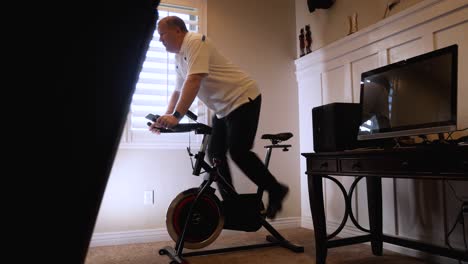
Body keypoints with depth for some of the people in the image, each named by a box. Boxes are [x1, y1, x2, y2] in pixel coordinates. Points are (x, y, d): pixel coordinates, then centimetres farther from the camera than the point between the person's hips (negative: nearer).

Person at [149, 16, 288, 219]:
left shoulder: (195, 42, -16)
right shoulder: (179, 57, 13)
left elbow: (193, 82, -30)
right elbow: (178, 91, 16)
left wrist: (176, 116, -37)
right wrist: (166, 119, 3)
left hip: (243, 99, -10)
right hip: (223, 108, 10)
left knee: (238, 152, -18)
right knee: (215, 153, 5)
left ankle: (276, 190, 0)